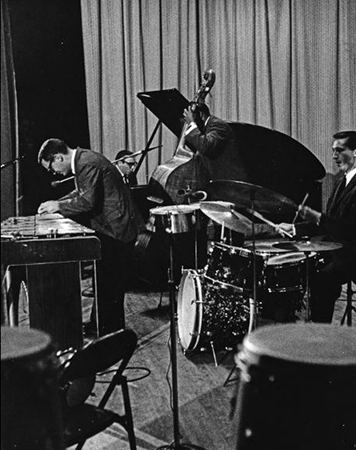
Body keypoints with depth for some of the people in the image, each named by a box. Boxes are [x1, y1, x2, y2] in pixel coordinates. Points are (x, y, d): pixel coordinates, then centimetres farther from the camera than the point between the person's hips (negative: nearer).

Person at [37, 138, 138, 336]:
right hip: (109, 228, 10)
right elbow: (81, 193, 20)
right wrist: (55, 204, 8)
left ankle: (111, 332, 6)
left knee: (109, 283, -3)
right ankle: (98, 322, 31)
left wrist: (58, 206, -13)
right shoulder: (83, 160, 11)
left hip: (115, 231, -10)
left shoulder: (88, 164, -20)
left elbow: (88, 201, -24)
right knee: (103, 279, 19)